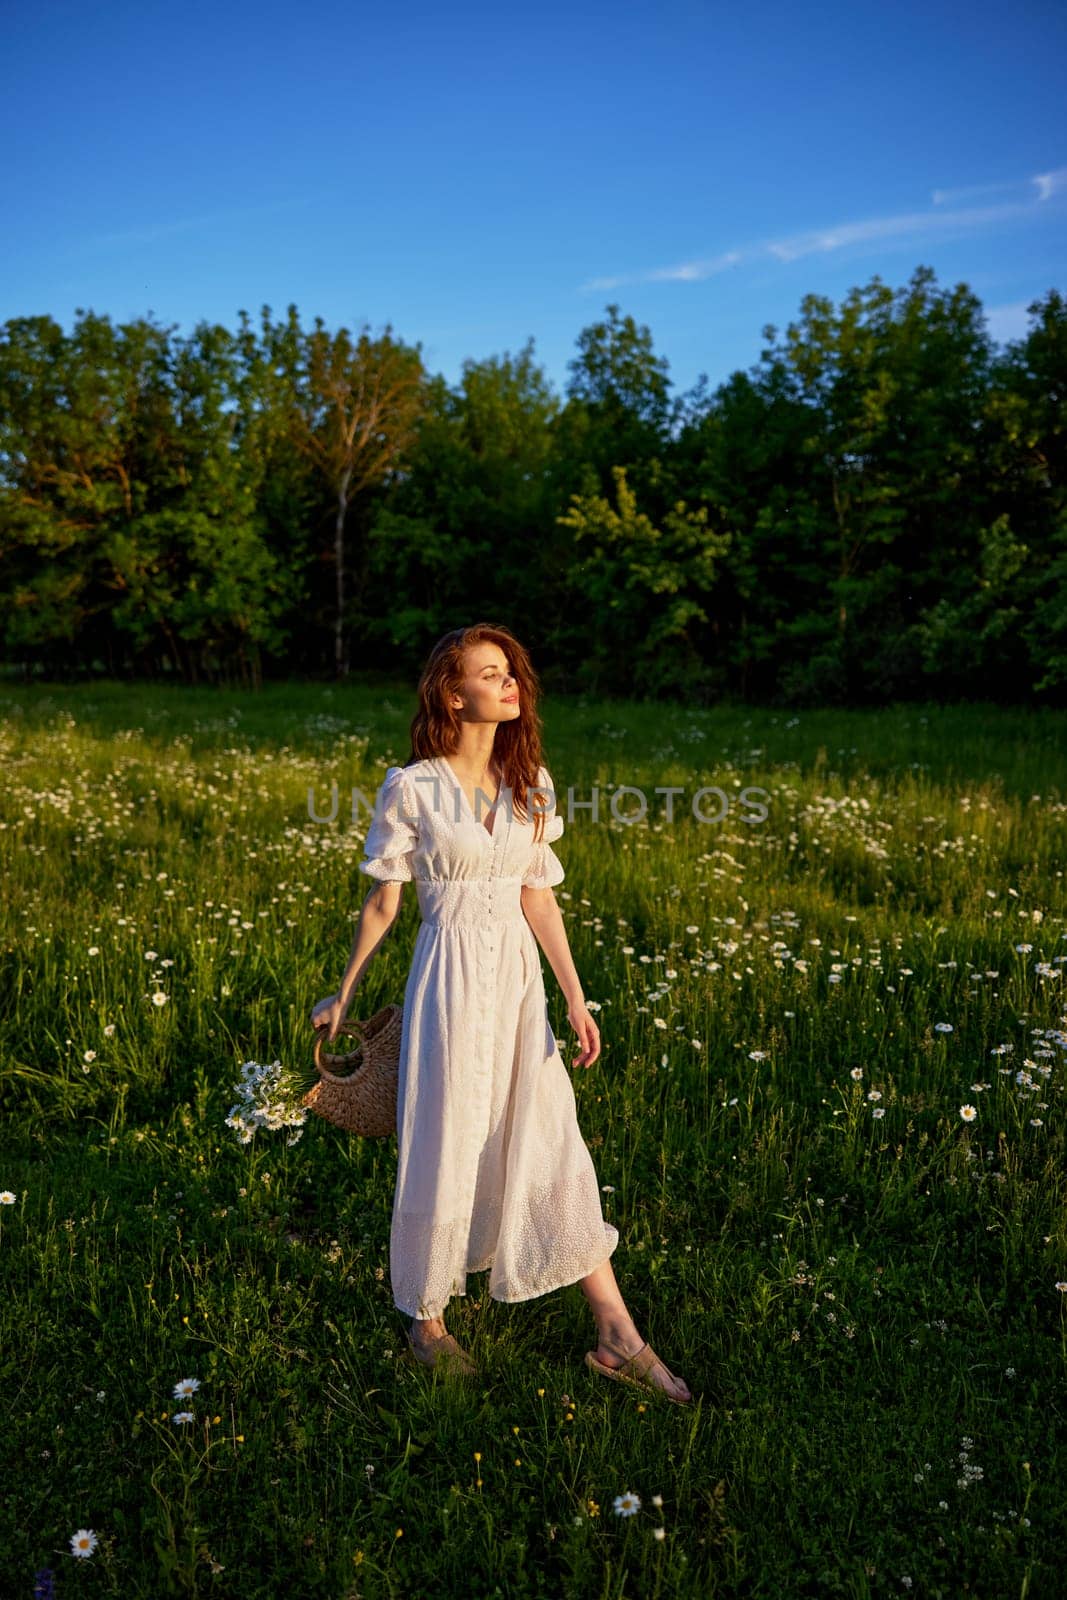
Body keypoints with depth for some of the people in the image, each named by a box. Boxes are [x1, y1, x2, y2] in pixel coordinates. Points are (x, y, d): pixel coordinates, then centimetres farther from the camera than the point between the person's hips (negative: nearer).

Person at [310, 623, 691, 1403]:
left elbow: (539, 898, 9)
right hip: (451, 980, -4)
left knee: (556, 1150, 7)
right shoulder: (412, 788, -7)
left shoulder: (531, 784, 7)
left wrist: (577, 998, 5)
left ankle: (619, 1338, 17)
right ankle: (427, 1323, 33)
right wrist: (343, 997, 7)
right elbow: (383, 904, 1)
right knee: (444, 1154, 8)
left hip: (519, 981, 4)